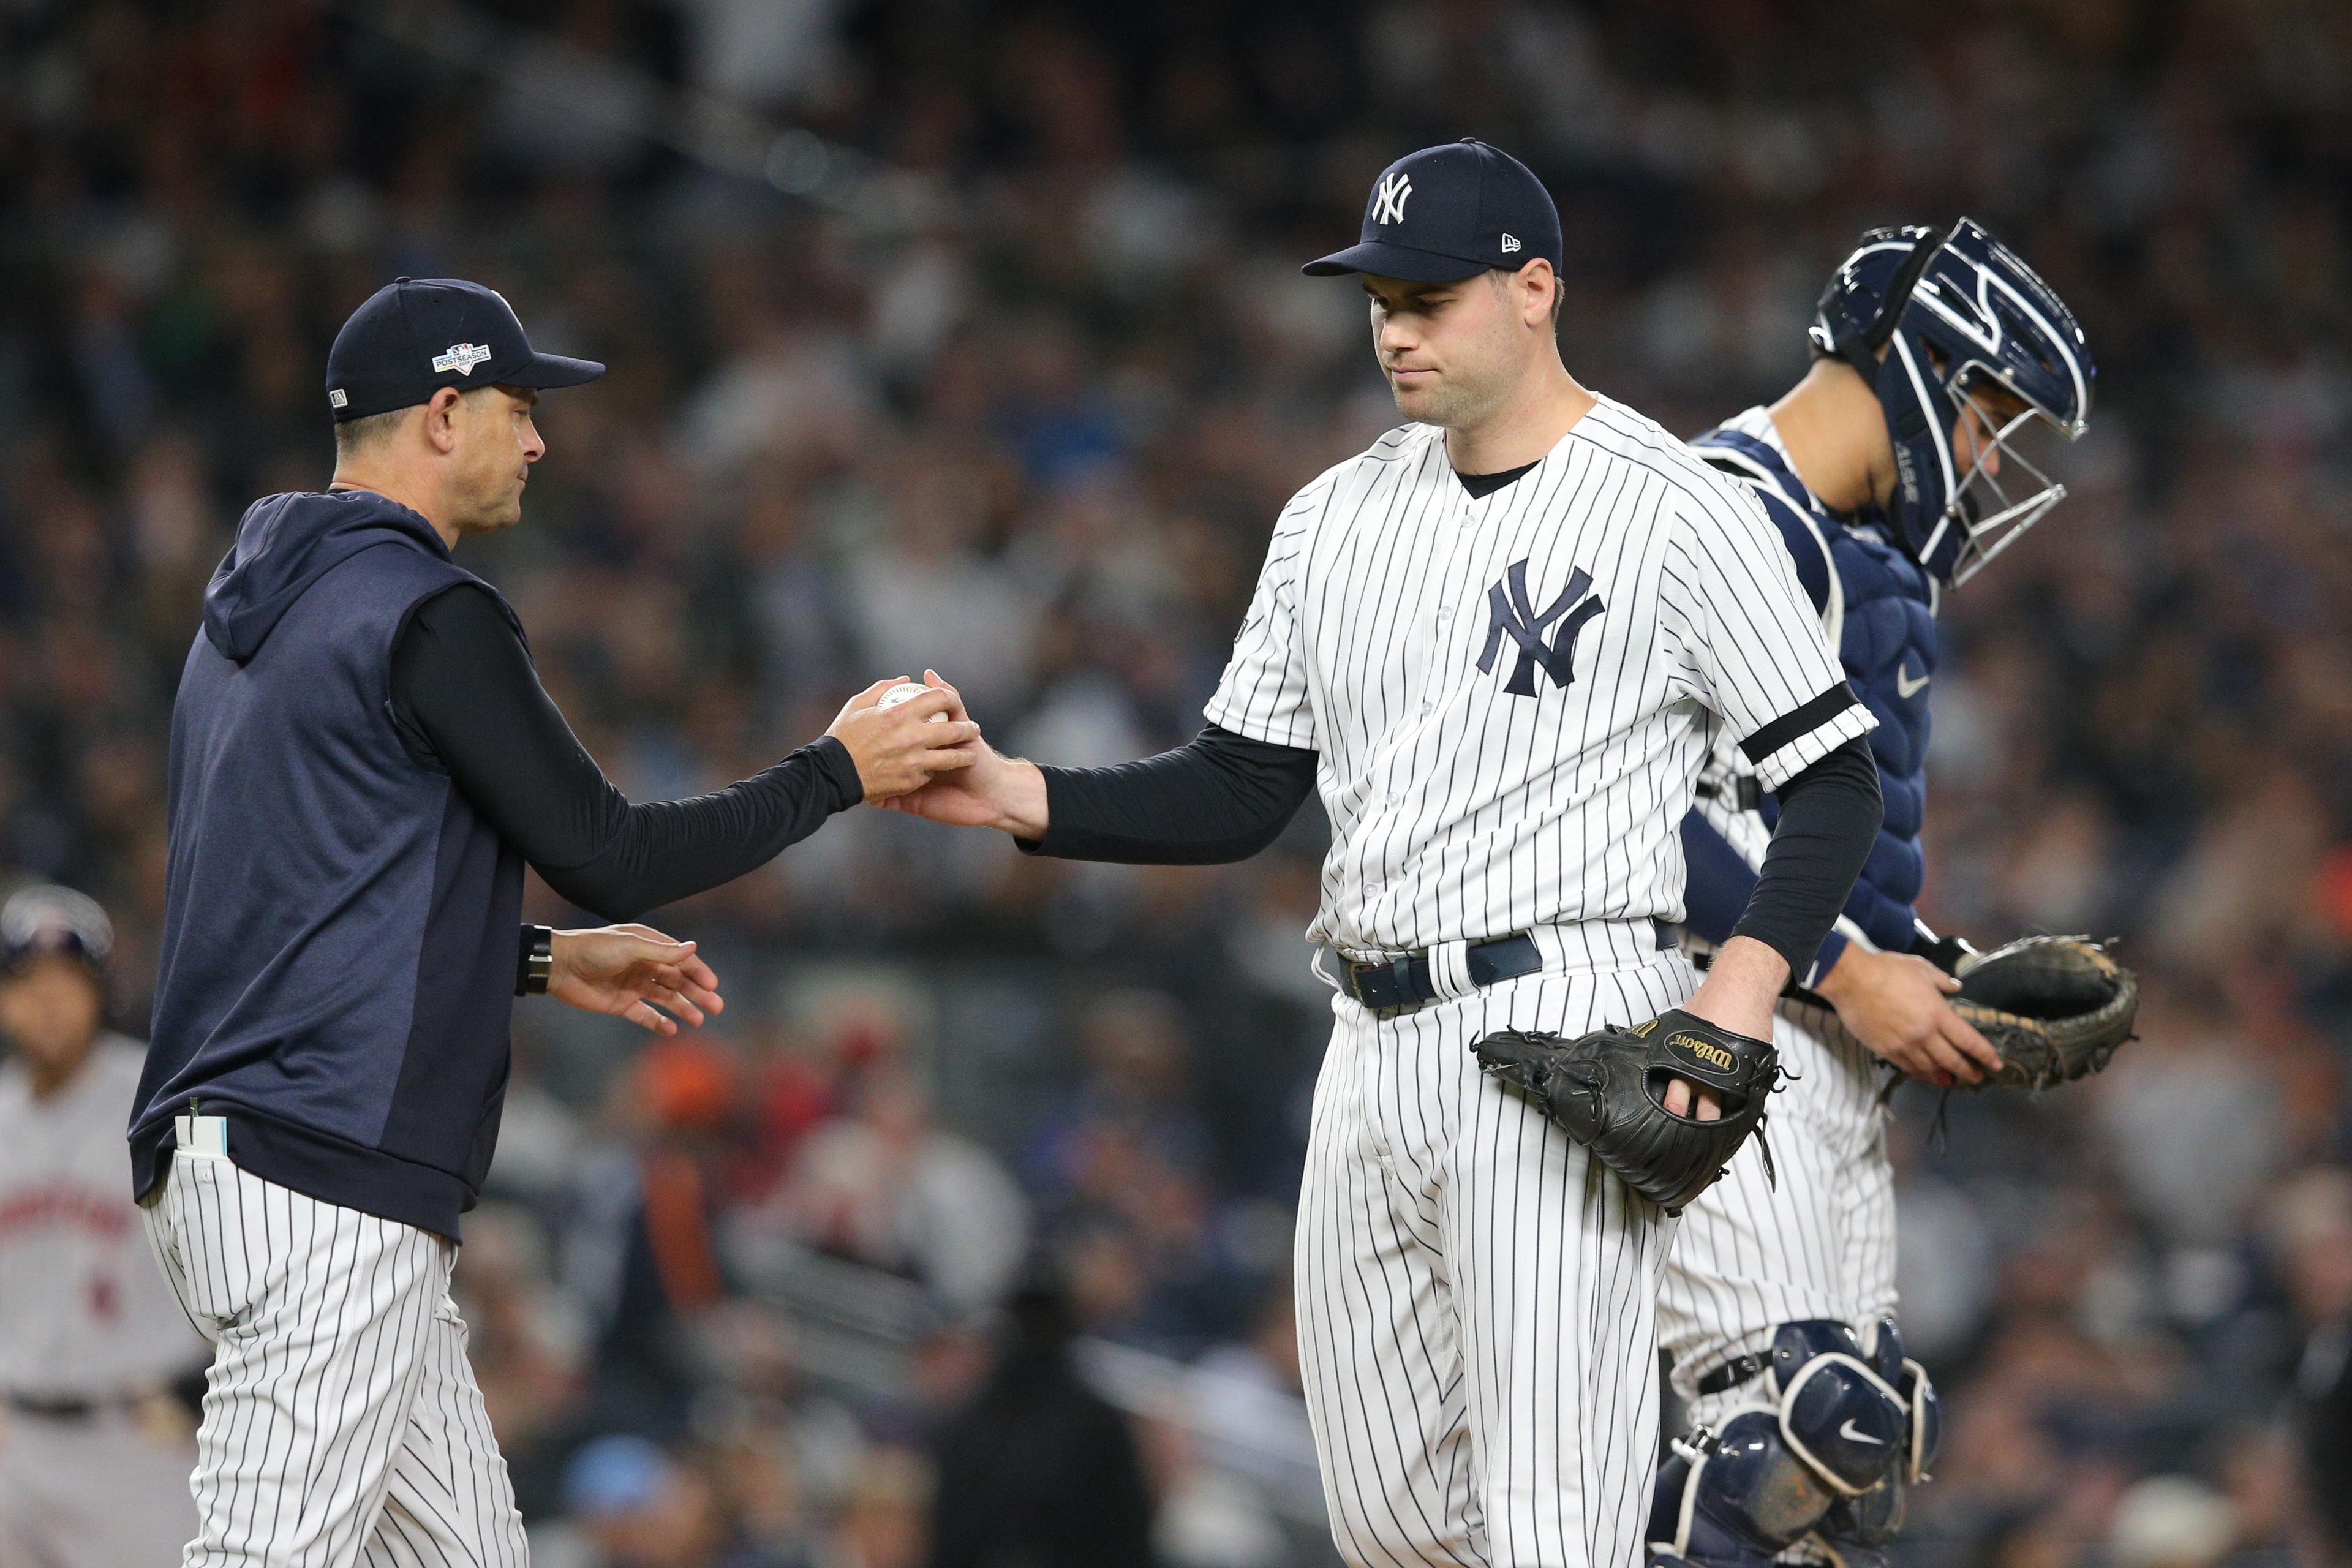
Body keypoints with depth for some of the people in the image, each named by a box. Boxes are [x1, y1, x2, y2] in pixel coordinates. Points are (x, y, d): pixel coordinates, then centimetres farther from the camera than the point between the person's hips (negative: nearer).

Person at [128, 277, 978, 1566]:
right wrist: (840, 771, 1)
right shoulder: (426, 614, -10)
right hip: (327, 1180, -10)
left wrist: (542, 961, 26)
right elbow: (609, 855, -10)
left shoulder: (249, 614, 19)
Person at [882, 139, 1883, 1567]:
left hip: (1563, 1023, -7)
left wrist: (1746, 984, -19)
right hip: (1377, 1047, 7)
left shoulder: (1673, 510, -5)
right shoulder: (1338, 519, 15)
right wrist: (1011, 795, 0)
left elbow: (1836, 783, -5)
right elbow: (1238, 796, 15)